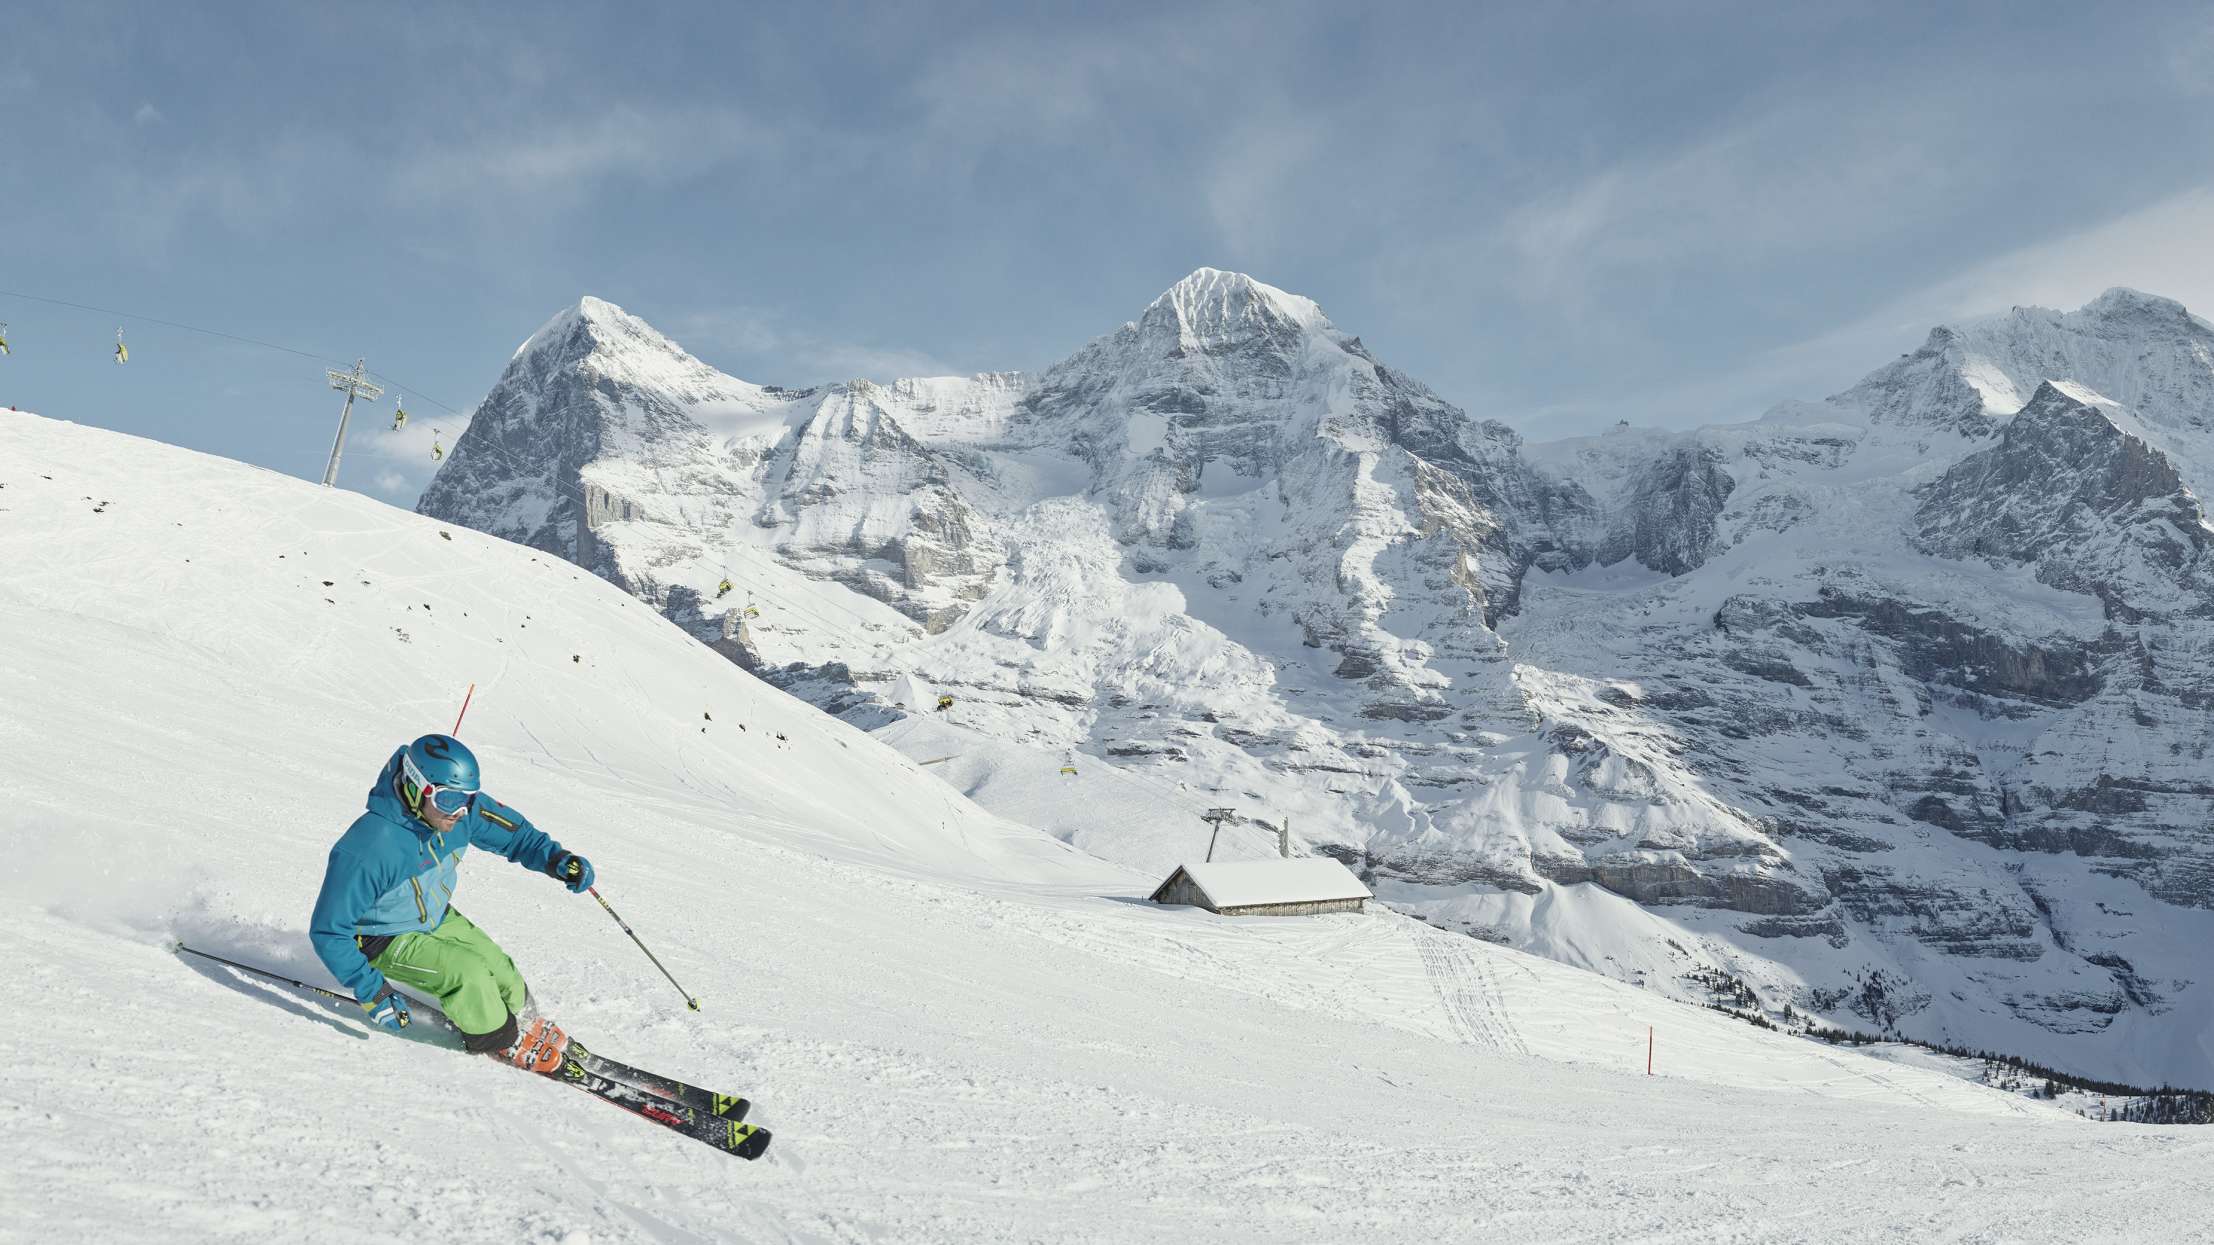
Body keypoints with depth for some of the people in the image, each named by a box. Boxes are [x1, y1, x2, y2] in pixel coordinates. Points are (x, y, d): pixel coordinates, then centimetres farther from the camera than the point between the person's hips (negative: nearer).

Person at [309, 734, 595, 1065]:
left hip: (438, 919, 6)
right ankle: (501, 1041, 3)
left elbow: (511, 831, -2)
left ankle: (525, 1022, 33)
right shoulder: (369, 849, -37)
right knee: (467, 972, -22)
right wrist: (370, 990, -27)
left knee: (501, 971, 3)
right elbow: (329, 931, -27)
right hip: (387, 942, -6)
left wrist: (555, 858, -21)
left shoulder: (462, 808, -20)